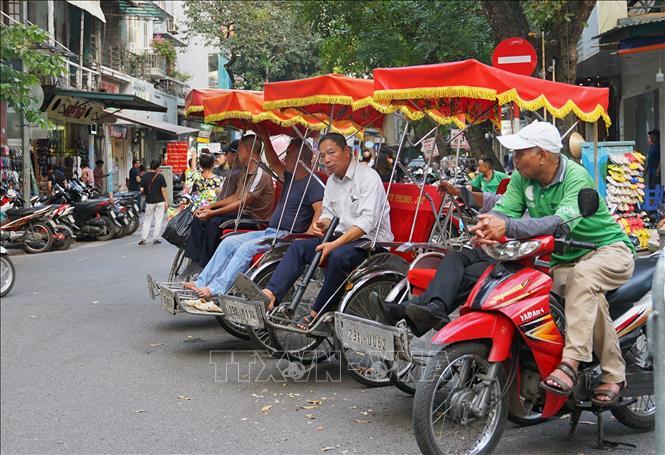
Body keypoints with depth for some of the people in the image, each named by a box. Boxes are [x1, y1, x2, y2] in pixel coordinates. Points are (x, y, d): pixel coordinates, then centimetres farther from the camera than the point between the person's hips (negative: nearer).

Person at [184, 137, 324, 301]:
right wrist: (266, 140, 20)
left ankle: (217, 290, -29)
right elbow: (274, 164, 28)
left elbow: (321, 209, -23)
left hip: (286, 236, -10)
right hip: (270, 231, 10)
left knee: (247, 248, -27)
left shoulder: (312, 184, -11)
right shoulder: (290, 178, 18)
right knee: (229, 242, 0)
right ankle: (202, 282, -3)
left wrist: (307, 235, -30)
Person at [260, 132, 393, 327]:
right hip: (343, 237, 8)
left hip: (371, 240, -8)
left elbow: (367, 220, -21)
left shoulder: (368, 177, -11)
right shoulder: (332, 181, 15)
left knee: (338, 255, -36)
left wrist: (336, 244, -29)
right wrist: (323, 223, -5)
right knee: (298, 247, -12)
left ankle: (317, 315, -23)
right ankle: (270, 295, -28)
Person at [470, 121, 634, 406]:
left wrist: (508, 226, -53)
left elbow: (562, 222, -41)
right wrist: (487, 226, -41)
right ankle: (613, 374, -9)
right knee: (590, 299, -23)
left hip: (609, 249, -6)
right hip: (563, 259, 6)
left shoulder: (576, 177, -24)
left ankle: (570, 362, -40)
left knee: (583, 275, -36)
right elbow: (504, 210, -14)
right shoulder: (522, 177, -3)